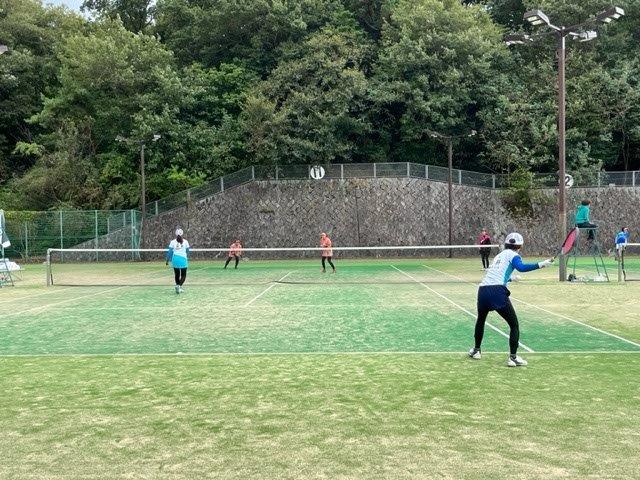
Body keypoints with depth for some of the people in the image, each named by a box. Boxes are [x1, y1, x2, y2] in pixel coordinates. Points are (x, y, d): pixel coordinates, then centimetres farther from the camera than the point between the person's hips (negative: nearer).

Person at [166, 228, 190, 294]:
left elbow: (169, 251, 3)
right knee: (183, 275, 5)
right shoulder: (185, 242, 1)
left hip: (175, 259, 2)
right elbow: (187, 251, 8)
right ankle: (179, 285, -19)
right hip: (183, 259, -2)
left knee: (177, 275, 15)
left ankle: (179, 288, 19)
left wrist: (167, 260, 10)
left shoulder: (173, 242, 3)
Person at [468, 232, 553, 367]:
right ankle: (513, 357, 1)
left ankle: (476, 350, 38)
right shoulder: (512, 255, 6)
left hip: (483, 289, 7)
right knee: (514, 324, 6)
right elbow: (521, 267, -16)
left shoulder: (499, 255, 27)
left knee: (480, 320, 29)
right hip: (497, 291, -7)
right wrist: (541, 264, -18)